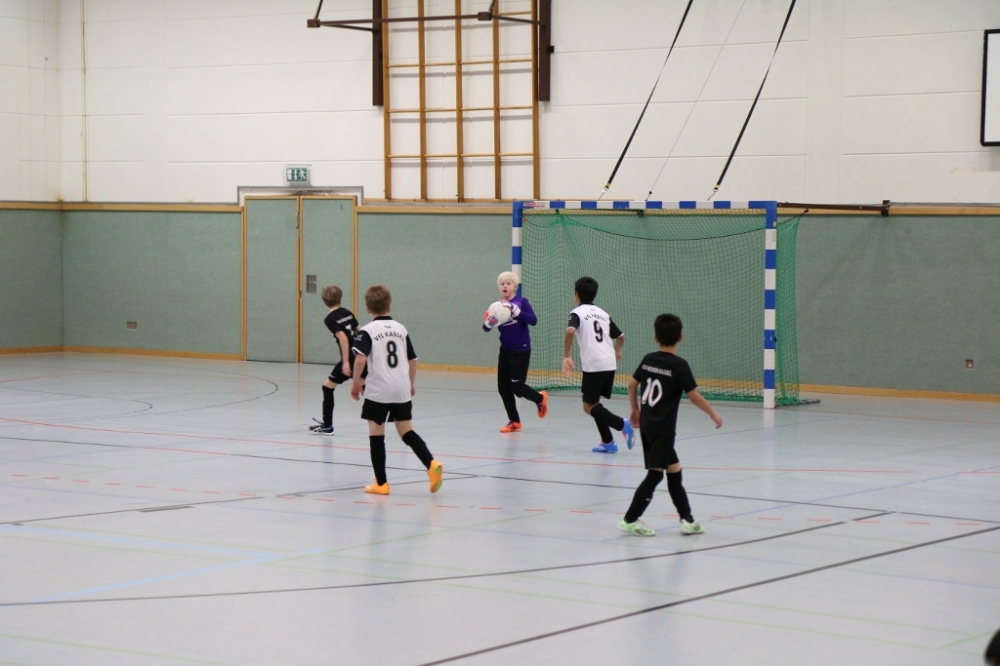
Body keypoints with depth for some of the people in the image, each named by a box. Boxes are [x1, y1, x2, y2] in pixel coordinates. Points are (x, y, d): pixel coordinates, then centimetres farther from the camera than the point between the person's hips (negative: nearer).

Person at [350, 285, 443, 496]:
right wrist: (411, 383, 28)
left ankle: (381, 483, 7)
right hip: (402, 390, 5)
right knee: (406, 431, 11)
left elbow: (360, 359, -19)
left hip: (378, 391, -5)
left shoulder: (367, 331, -5)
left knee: (376, 435, 5)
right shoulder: (401, 329, 11)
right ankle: (431, 464, -10)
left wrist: (356, 383, -7)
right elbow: (412, 360, 15)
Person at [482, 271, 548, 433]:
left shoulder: (521, 301, -9)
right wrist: (489, 322, -24)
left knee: (516, 386, -7)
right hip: (505, 351, 5)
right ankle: (514, 421, 18)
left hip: (521, 351, -5)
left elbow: (533, 320, -20)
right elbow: (486, 328, 0)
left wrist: (516, 311, -30)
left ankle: (540, 398, 24)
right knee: (503, 387, 5)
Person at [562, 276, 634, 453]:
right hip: (610, 364, 6)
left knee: (589, 406, 0)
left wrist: (566, 356, -14)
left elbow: (570, 332, -21)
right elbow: (620, 336, 28)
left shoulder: (577, 312, -1)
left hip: (593, 365, -6)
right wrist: (617, 351, 48)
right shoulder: (603, 313, 18)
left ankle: (622, 424, -19)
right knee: (594, 403, 17)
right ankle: (607, 442, 10)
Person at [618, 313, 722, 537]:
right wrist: (713, 414, -1)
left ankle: (687, 519, 16)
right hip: (663, 428, -7)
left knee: (674, 470, 13)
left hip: (647, 424, 7)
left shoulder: (648, 360, 5)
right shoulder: (679, 365, -13)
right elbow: (693, 395, -13)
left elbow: (632, 384, 12)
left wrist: (635, 409, 27)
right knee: (655, 474, -2)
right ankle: (630, 520, -4)